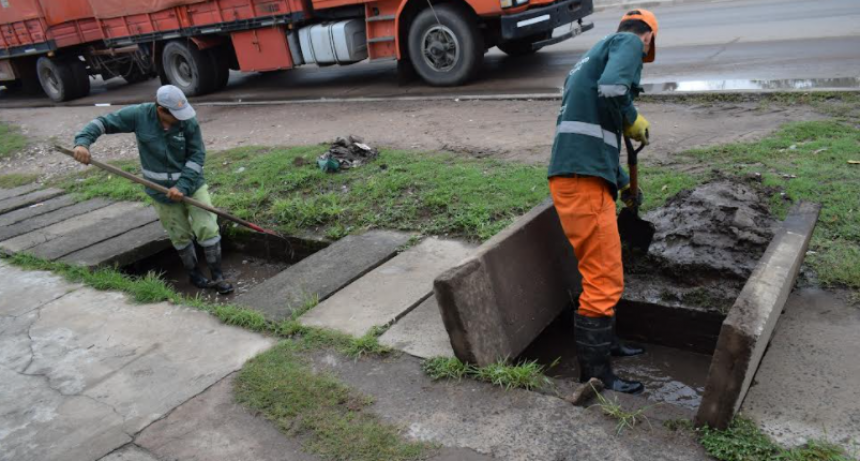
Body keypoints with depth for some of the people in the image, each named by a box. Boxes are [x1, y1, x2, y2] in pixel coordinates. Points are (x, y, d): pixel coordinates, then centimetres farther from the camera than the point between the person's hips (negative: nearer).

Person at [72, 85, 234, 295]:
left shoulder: (189, 121, -15)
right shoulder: (139, 115, -14)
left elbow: (197, 156, -12)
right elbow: (104, 122, -6)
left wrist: (182, 185, -21)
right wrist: (82, 141, -22)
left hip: (192, 184, 0)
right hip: (162, 191, 0)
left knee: (208, 229, -3)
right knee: (181, 236, 11)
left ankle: (217, 276, 13)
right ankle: (194, 275, 32)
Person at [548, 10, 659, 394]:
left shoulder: (599, 51, 29)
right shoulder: (629, 42, 1)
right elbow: (611, 88, -23)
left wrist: (623, 182, 44)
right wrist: (634, 121, -3)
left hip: (576, 173, 10)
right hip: (583, 178, -10)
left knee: (601, 270, 23)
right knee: (604, 279, -3)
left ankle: (604, 342, 40)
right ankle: (595, 376, 7)